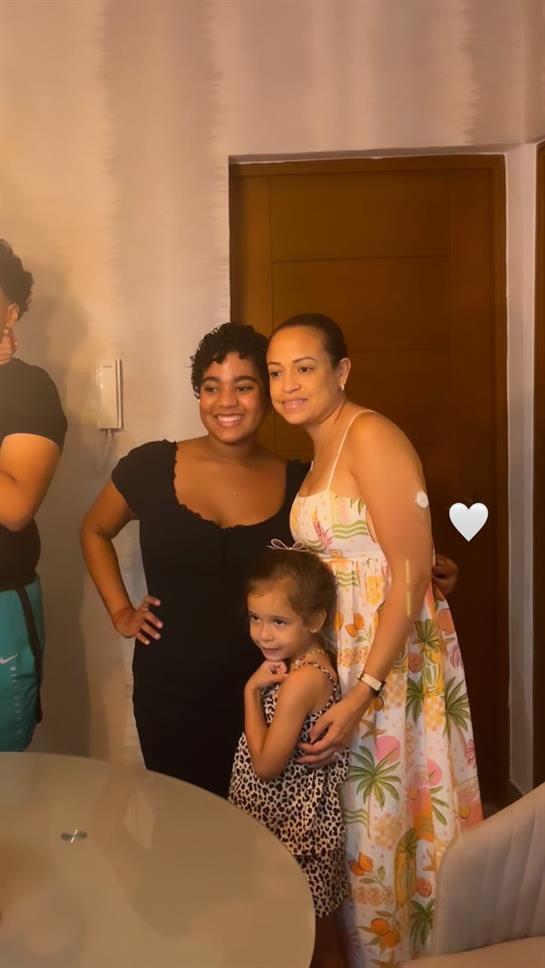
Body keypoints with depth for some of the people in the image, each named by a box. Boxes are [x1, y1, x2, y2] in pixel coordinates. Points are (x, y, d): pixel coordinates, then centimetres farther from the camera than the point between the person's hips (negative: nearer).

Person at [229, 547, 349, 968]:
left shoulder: (301, 679, -26)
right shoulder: (308, 661, 0)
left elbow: (266, 765, -23)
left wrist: (252, 690, -17)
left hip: (295, 823, -9)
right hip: (292, 815, 9)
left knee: (311, 934, 10)